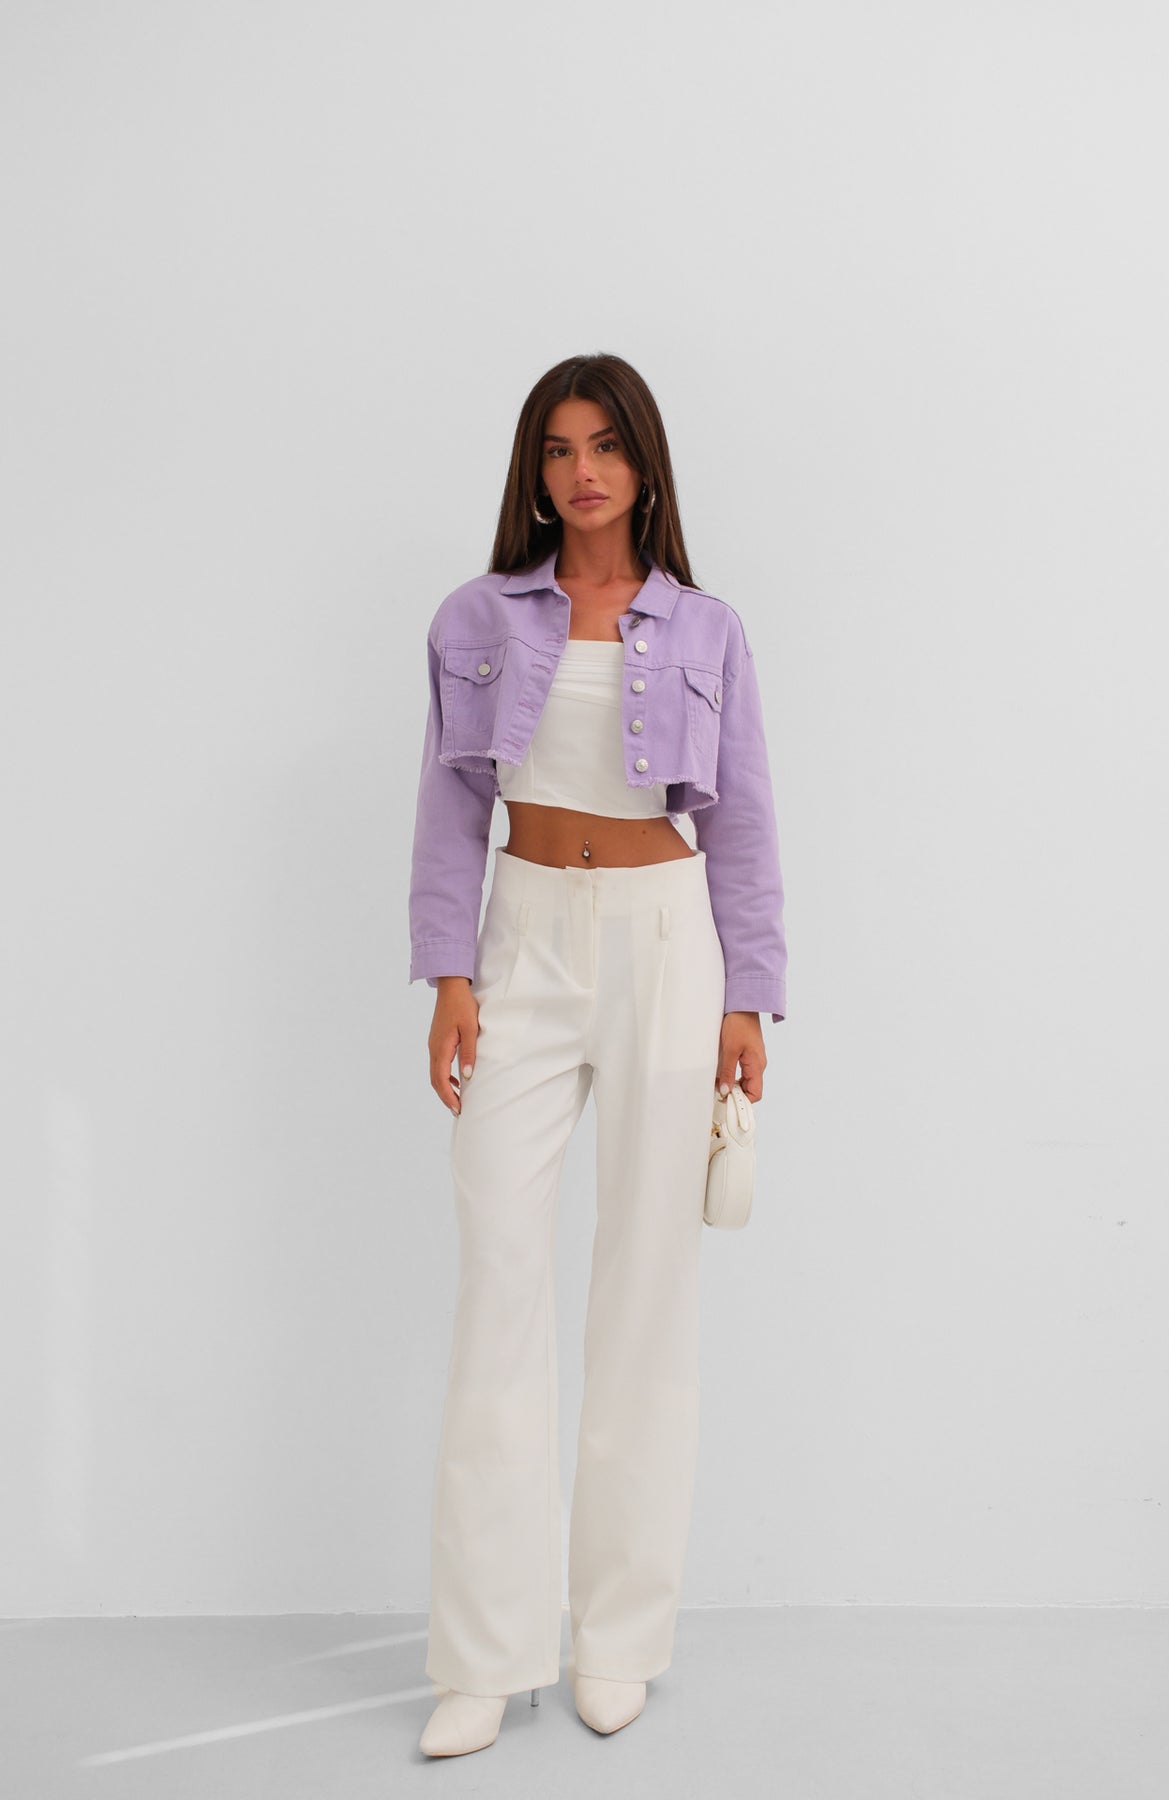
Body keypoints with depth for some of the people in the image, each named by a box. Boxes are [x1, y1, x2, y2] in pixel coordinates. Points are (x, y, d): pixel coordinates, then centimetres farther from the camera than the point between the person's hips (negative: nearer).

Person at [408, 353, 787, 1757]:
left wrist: (747, 1000, 0)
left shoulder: (705, 632, 5)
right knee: (499, 1272, -3)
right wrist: (449, 978, -4)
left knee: (647, 1280, 3)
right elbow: (453, 805, 5)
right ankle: (485, 1652, 8)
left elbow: (739, 824, 5)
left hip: (662, 944, 0)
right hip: (526, 944, 1)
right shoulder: (477, 620, 6)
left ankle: (619, 1632, 18)